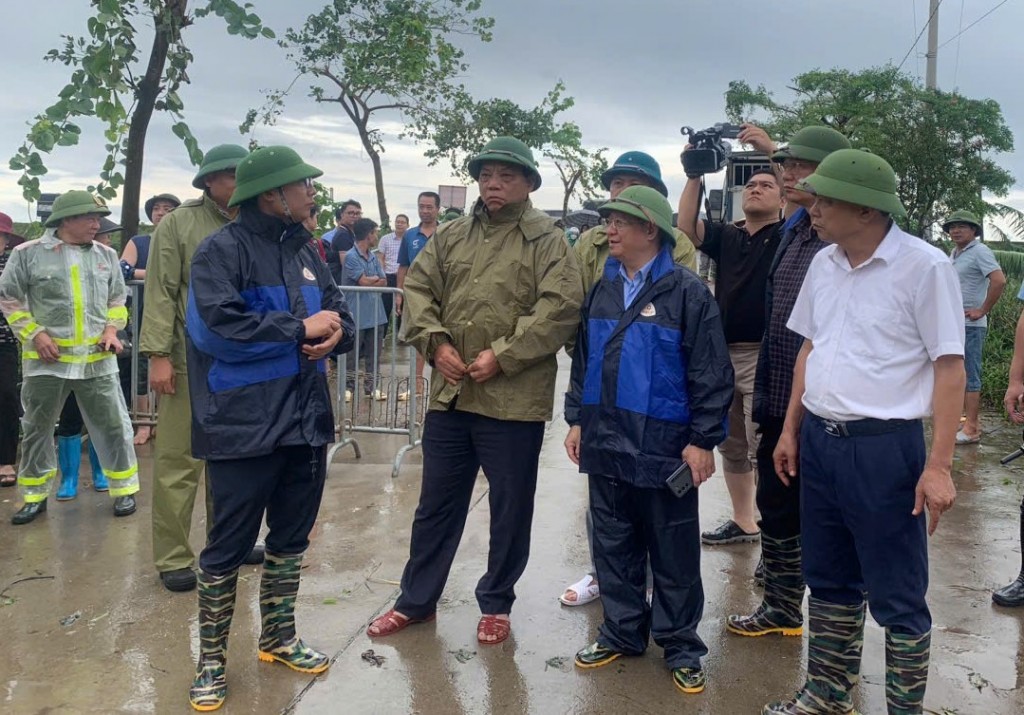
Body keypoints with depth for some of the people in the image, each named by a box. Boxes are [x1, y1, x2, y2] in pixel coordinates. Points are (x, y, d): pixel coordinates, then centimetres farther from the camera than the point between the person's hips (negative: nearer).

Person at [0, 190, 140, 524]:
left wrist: (112, 329, 0)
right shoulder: (28, 253, -3)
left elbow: (117, 299, 16)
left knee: (113, 425, 4)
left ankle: (124, 489, 18)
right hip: (45, 359, -1)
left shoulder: (106, 255, 7)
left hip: (97, 358, 2)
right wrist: (35, 334, -9)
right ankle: (35, 495, 25)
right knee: (36, 428, 10)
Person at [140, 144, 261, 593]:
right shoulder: (179, 224, -3)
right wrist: (158, 354, -13)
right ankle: (172, 558, 12)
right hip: (190, 362, -4)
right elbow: (161, 294, -7)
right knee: (178, 461, 1)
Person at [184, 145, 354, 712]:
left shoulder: (302, 250, 12)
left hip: (306, 422, 7)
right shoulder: (222, 250, -11)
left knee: (291, 539, 18)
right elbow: (219, 325, -24)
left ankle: (278, 638, 36)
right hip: (245, 426, -7)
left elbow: (336, 310, 16)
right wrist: (300, 328, -17)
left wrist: (335, 331, -8)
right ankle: (211, 660, 21)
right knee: (228, 546, 4)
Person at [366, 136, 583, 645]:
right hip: (449, 394, 5)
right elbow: (418, 289, 10)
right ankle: (416, 600, 30)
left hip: (514, 399, -4)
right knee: (436, 503, 15)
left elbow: (560, 307, -14)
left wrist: (502, 355, -18)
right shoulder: (450, 235, 12)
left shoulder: (545, 238, -3)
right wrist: (436, 342, -6)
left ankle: (496, 604, 28)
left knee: (509, 508, 9)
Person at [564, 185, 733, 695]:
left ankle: (681, 646, 22)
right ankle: (622, 632, 31)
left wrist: (702, 441, -12)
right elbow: (582, 360, 16)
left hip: (664, 448, -6)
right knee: (613, 546, 15)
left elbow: (711, 375, -10)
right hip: (605, 443, 6)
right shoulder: (602, 289, 10)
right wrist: (577, 420, 13)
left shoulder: (687, 292, -9)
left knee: (674, 555, 7)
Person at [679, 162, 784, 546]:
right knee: (731, 446, 15)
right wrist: (695, 175, -14)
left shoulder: (786, 237, -1)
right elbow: (686, 226, -5)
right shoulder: (726, 236, 11)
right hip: (724, 354, 6)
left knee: (763, 450, -5)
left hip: (765, 357, -6)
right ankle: (743, 521, 30)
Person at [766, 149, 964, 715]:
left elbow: (949, 368, -11)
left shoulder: (924, 266, -12)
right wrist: (790, 429, 15)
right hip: (818, 440, 7)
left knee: (897, 596, 6)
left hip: (884, 446, -6)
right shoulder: (823, 263, 7)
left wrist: (938, 466, -15)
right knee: (829, 581, 19)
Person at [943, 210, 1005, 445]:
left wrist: (983, 310, -17)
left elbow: (999, 281, -22)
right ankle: (972, 422, 21)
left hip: (970, 325, -9)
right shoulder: (954, 254, 16)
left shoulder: (980, 251, -10)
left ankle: (970, 429, -2)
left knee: (969, 376, -6)